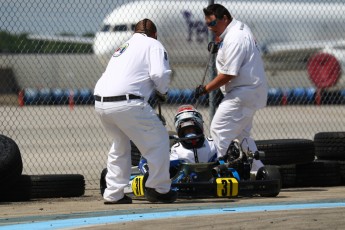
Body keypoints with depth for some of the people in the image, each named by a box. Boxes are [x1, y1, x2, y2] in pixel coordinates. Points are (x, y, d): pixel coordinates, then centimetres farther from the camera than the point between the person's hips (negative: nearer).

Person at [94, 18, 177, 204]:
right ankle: (159, 189, 10)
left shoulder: (123, 47, 30)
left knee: (120, 145, 25)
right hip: (126, 103, -7)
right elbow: (160, 74, -6)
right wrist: (162, 92, 13)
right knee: (158, 139, 8)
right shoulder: (153, 44, 10)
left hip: (100, 103, 7)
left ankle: (113, 193, 21)